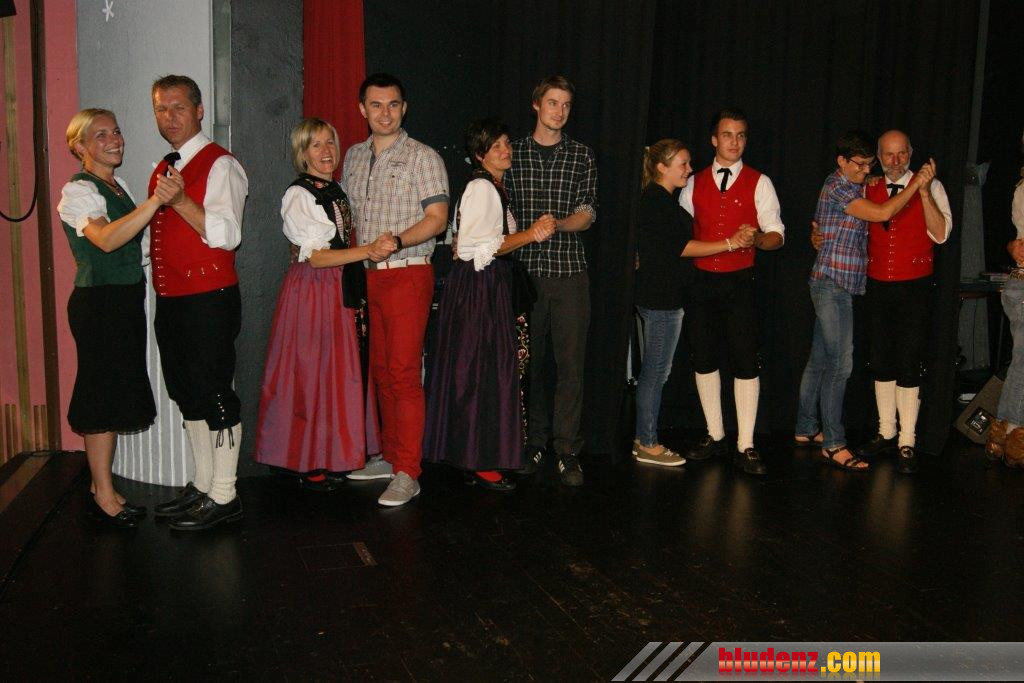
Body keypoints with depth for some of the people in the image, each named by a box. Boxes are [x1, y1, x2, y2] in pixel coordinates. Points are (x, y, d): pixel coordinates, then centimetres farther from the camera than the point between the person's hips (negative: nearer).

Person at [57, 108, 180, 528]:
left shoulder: (117, 187, 14)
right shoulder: (78, 191, -13)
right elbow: (106, 239, -32)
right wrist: (156, 201, -41)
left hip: (125, 302, 9)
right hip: (98, 303, -9)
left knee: (115, 398, 13)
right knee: (104, 398, -3)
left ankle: (103, 488, 24)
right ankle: (103, 495, 8)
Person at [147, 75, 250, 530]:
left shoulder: (221, 165, -7)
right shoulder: (162, 170, 18)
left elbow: (227, 235, -19)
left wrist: (180, 201, -25)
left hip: (210, 299, -9)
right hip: (170, 299, 9)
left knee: (214, 394, -4)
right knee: (187, 394, 14)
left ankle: (223, 497, 5)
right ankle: (202, 487, 26)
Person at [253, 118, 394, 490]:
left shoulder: (337, 192, 14)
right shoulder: (298, 195, -9)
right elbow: (315, 256, -17)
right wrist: (368, 250, -26)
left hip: (343, 292, 7)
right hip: (311, 291, -7)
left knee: (342, 372, 9)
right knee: (311, 374, -3)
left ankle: (333, 456, 19)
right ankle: (309, 463, 8)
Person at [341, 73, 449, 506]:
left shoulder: (422, 157, -3)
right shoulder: (354, 157, 15)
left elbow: (437, 218, -10)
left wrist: (397, 241, -23)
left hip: (407, 273, -6)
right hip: (367, 275, 6)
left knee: (403, 372, -9)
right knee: (380, 370, 11)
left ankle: (407, 474, -6)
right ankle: (389, 456, 23)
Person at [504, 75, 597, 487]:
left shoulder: (582, 156, 9)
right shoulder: (513, 153, 11)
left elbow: (588, 214, 2)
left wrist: (557, 224, -16)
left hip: (568, 268, -1)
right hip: (524, 268, 1)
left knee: (570, 363, -4)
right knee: (529, 360, 5)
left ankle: (568, 452, 1)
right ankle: (534, 443, 16)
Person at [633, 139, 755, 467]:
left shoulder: (663, 200, 17)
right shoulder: (655, 200, -14)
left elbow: (678, 243, 15)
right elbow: (680, 246, -18)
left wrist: (736, 238, 10)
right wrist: (730, 243, -19)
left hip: (665, 295, 10)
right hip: (661, 298, -10)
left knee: (655, 371, 13)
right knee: (655, 371, -3)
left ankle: (645, 439, 21)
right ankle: (648, 444, 6)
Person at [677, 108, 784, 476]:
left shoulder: (759, 183, 2)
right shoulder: (694, 183, 10)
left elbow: (777, 234, -1)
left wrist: (757, 239, -23)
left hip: (739, 282, -3)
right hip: (701, 281, 3)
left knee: (746, 361, -5)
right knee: (703, 359, 8)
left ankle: (745, 446, 3)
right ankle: (715, 436, 22)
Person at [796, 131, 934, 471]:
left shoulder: (851, 187, 19)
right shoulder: (838, 188, -12)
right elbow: (882, 213, -22)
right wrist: (916, 183, -13)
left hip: (834, 286, 10)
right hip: (833, 283, -10)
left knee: (819, 360, 13)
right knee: (839, 363, -10)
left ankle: (806, 428, 22)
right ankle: (833, 443, -6)